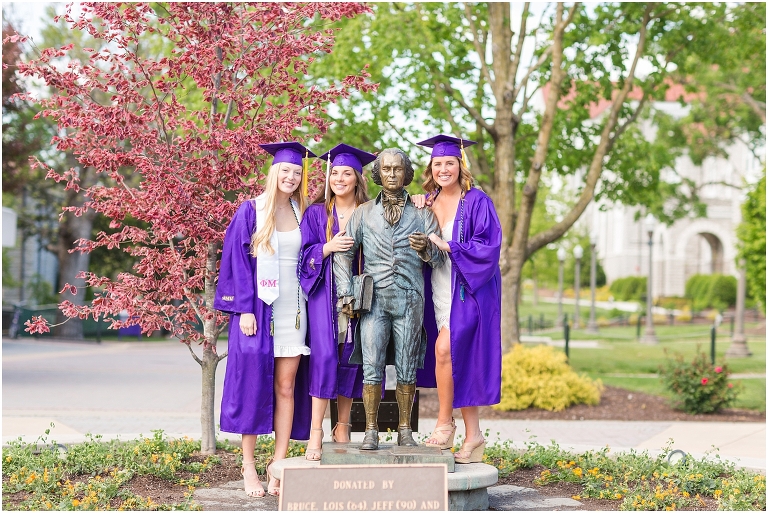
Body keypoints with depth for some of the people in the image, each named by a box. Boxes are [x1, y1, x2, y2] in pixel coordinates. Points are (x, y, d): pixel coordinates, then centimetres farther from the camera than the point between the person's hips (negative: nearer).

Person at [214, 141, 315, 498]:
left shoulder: (304, 215, 11)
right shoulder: (251, 211, 0)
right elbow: (237, 261, -4)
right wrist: (244, 309, -11)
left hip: (293, 309, 3)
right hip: (258, 307, -3)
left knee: (286, 387, 0)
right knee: (252, 381, -3)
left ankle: (278, 465, 5)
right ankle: (248, 466, 4)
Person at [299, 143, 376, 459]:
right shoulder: (316, 213, 7)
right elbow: (304, 254, 3)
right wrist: (328, 248, -17)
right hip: (325, 293, -2)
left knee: (351, 355, 1)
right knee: (325, 354, -13)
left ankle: (342, 427, 13)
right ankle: (316, 432, -12)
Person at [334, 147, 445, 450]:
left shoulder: (422, 213, 10)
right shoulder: (364, 213, 11)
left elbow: (439, 259, 6)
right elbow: (343, 254, 9)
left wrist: (426, 249, -16)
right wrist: (346, 294, -1)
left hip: (409, 300, 0)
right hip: (374, 300, 0)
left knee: (406, 369, 3)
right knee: (371, 368, -5)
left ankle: (405, 430, 11)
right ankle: (371, 431, 2)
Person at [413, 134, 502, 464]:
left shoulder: (477, 202, -6)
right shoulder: (426, 203, 11)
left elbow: (489, 246, -12)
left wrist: (449, 247, -19)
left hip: (468, 290, -5)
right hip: (438, 288, 6)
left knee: (445, 349, -18)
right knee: (457, 360, 5)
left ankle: (444, 423, -1)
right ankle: (472, 435, 11)